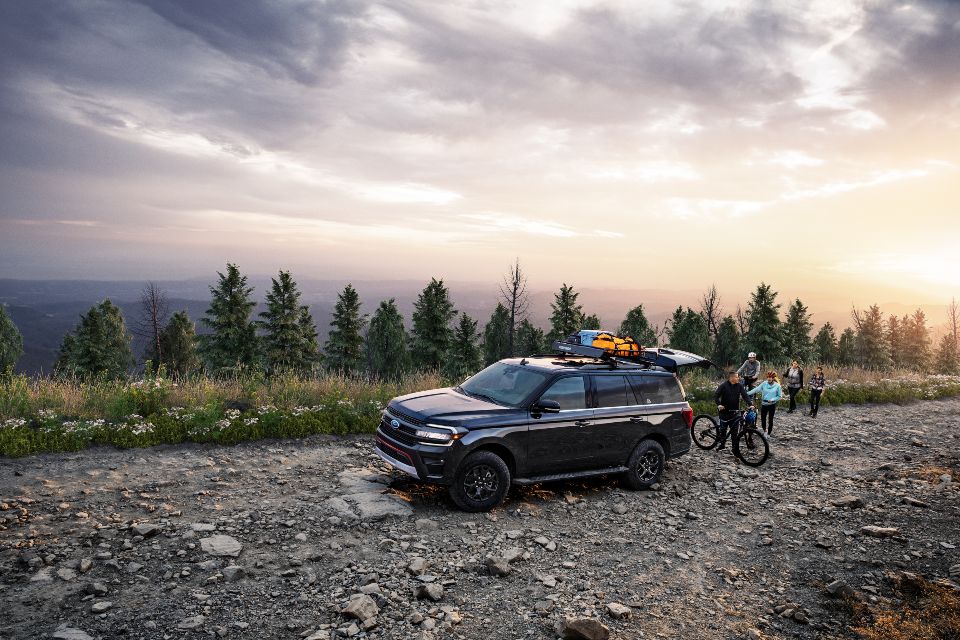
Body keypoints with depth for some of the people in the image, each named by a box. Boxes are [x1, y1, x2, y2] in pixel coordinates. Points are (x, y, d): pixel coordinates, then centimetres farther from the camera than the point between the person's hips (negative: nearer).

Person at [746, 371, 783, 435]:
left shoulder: (777, 386, -7)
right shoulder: (764, 383, -2)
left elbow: (779, 396, -2)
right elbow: (756, 389, -7)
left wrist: (772, 399, -18)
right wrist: (747, 393, -15)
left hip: (772, 405, -2)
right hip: (764, 404, 2)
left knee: (770, 419, 5)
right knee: (762, 418, 6)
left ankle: (769, 433, 21)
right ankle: (765, 429, 32)